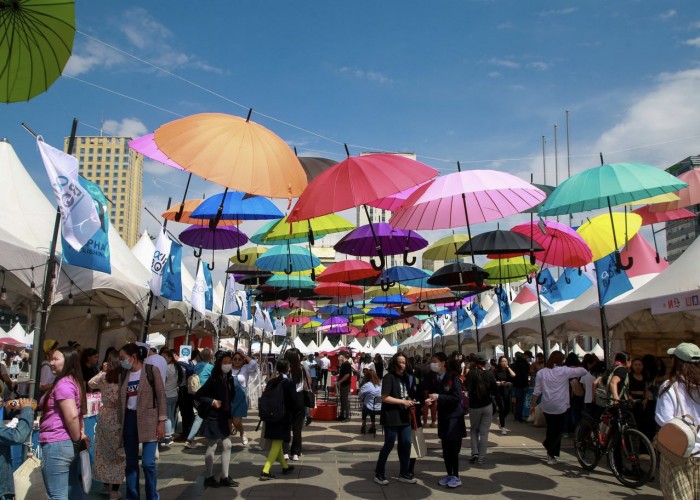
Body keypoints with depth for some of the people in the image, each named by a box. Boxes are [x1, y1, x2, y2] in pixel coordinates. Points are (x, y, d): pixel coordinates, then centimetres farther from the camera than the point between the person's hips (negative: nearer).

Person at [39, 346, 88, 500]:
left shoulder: (62, 383, -17)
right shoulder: (74, 381, 14)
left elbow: (72, 416, -24)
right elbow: (78, 414, 20)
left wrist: (77, 440, -13)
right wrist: (81, 434, 10)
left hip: (56, 445, -10)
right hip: (69, 444, 10)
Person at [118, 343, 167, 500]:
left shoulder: (152, 370, -7)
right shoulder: (124, 374, 7)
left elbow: (161, 397, -7)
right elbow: (122, 400, 13)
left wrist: (161, 421, -11)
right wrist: (121, 422, 11)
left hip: (148, 421, -5)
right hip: (129, 419, 5)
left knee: (148, 463, -6)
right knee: (131, 463, 10)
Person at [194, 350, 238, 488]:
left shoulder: (229, 379, 3)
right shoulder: (213, 379, -17)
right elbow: (197, 396, -18)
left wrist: (229, 417, 10)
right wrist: (212, 402, -22)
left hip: (223, 418, 7)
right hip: (213, 418, -7)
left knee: (227, 446, 10)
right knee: (211, 447, 3)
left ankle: (225, 477, 19)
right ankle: (209, 478, 16)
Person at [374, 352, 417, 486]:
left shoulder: (405, 378, 13)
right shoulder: (389, 377, -12)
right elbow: (385, 398, -18)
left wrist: (409, 401, 4)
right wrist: (403, 402, -19)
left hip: (403, 417, 7)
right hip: (391, 417, -7)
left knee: (406, 444, 8)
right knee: (389, 445, 1)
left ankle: (404, 473, 21)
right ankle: (379, 473, 15)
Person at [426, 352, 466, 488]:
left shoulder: (453, 377, -16)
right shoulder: (434, 379, 3)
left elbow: (457, 397, -21)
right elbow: (431, 392, 14)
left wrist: (439, 397, -24)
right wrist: (430, 400, -8)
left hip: (454, 416, -6)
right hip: (443, 416, 6)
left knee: (453, 448, -2)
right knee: (445, 448, 11)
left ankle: (456, 477, 11)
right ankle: (449, 475, 23)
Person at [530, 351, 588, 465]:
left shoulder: (541, 372, 1)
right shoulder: (564, 371, -8)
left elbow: (537, 391, 1)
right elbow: (583, 371, -3)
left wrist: (533, 405, 9)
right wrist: (570, 367, 11)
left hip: (547, 406, 3)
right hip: (560, 406, -3)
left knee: (550, 429, 20)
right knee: (557, 431, 6)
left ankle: (550, 451, 27)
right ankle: (551, 455, 3)